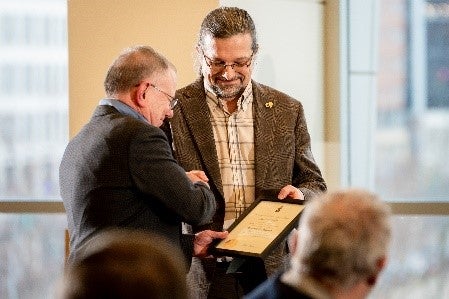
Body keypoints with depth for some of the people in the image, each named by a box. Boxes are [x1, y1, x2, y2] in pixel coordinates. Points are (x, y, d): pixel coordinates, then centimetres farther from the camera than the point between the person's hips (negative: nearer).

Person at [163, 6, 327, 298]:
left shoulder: (287, 110, 9)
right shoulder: (173, 110, 0)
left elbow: (314, 185, 15)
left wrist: (299, 195, -8)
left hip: (272, 270, 2)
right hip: (204, 271, -2)